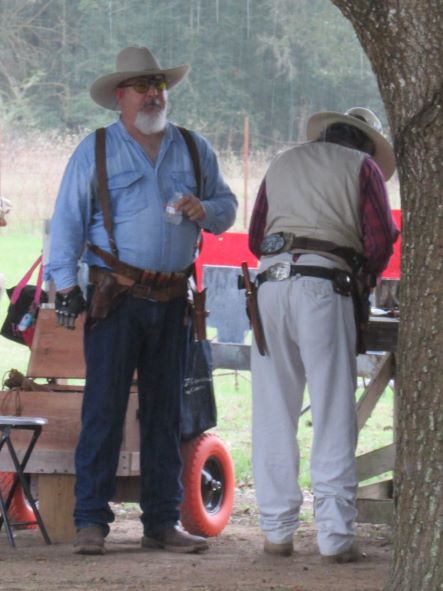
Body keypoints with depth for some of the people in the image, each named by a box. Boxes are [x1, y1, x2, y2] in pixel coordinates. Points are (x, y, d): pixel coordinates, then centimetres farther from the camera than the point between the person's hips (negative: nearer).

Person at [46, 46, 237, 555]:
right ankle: (91, 521, -5)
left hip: (173, 299, 4)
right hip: (116, 297, -3)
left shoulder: (194, 150, 13)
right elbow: (67, 220, 4)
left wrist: (205, 211, -5)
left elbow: (227, 205, 18)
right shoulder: (95, 151, 4)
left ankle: (162, 521, 11)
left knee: (165, 410, 7)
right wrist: (65, 284, -4)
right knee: (103, 406, -7)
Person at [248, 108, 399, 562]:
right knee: (333, 414, -4)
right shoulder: (363, 166, 13)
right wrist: (362, 281, 19)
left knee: (274, 414, 7)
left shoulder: (283, 164, 26)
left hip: (271, 281, 4)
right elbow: (381, 239, 4)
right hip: (325, 283, -4)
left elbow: (255, 239, 26)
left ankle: (276, 531, 6)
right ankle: (335, 536, -8)